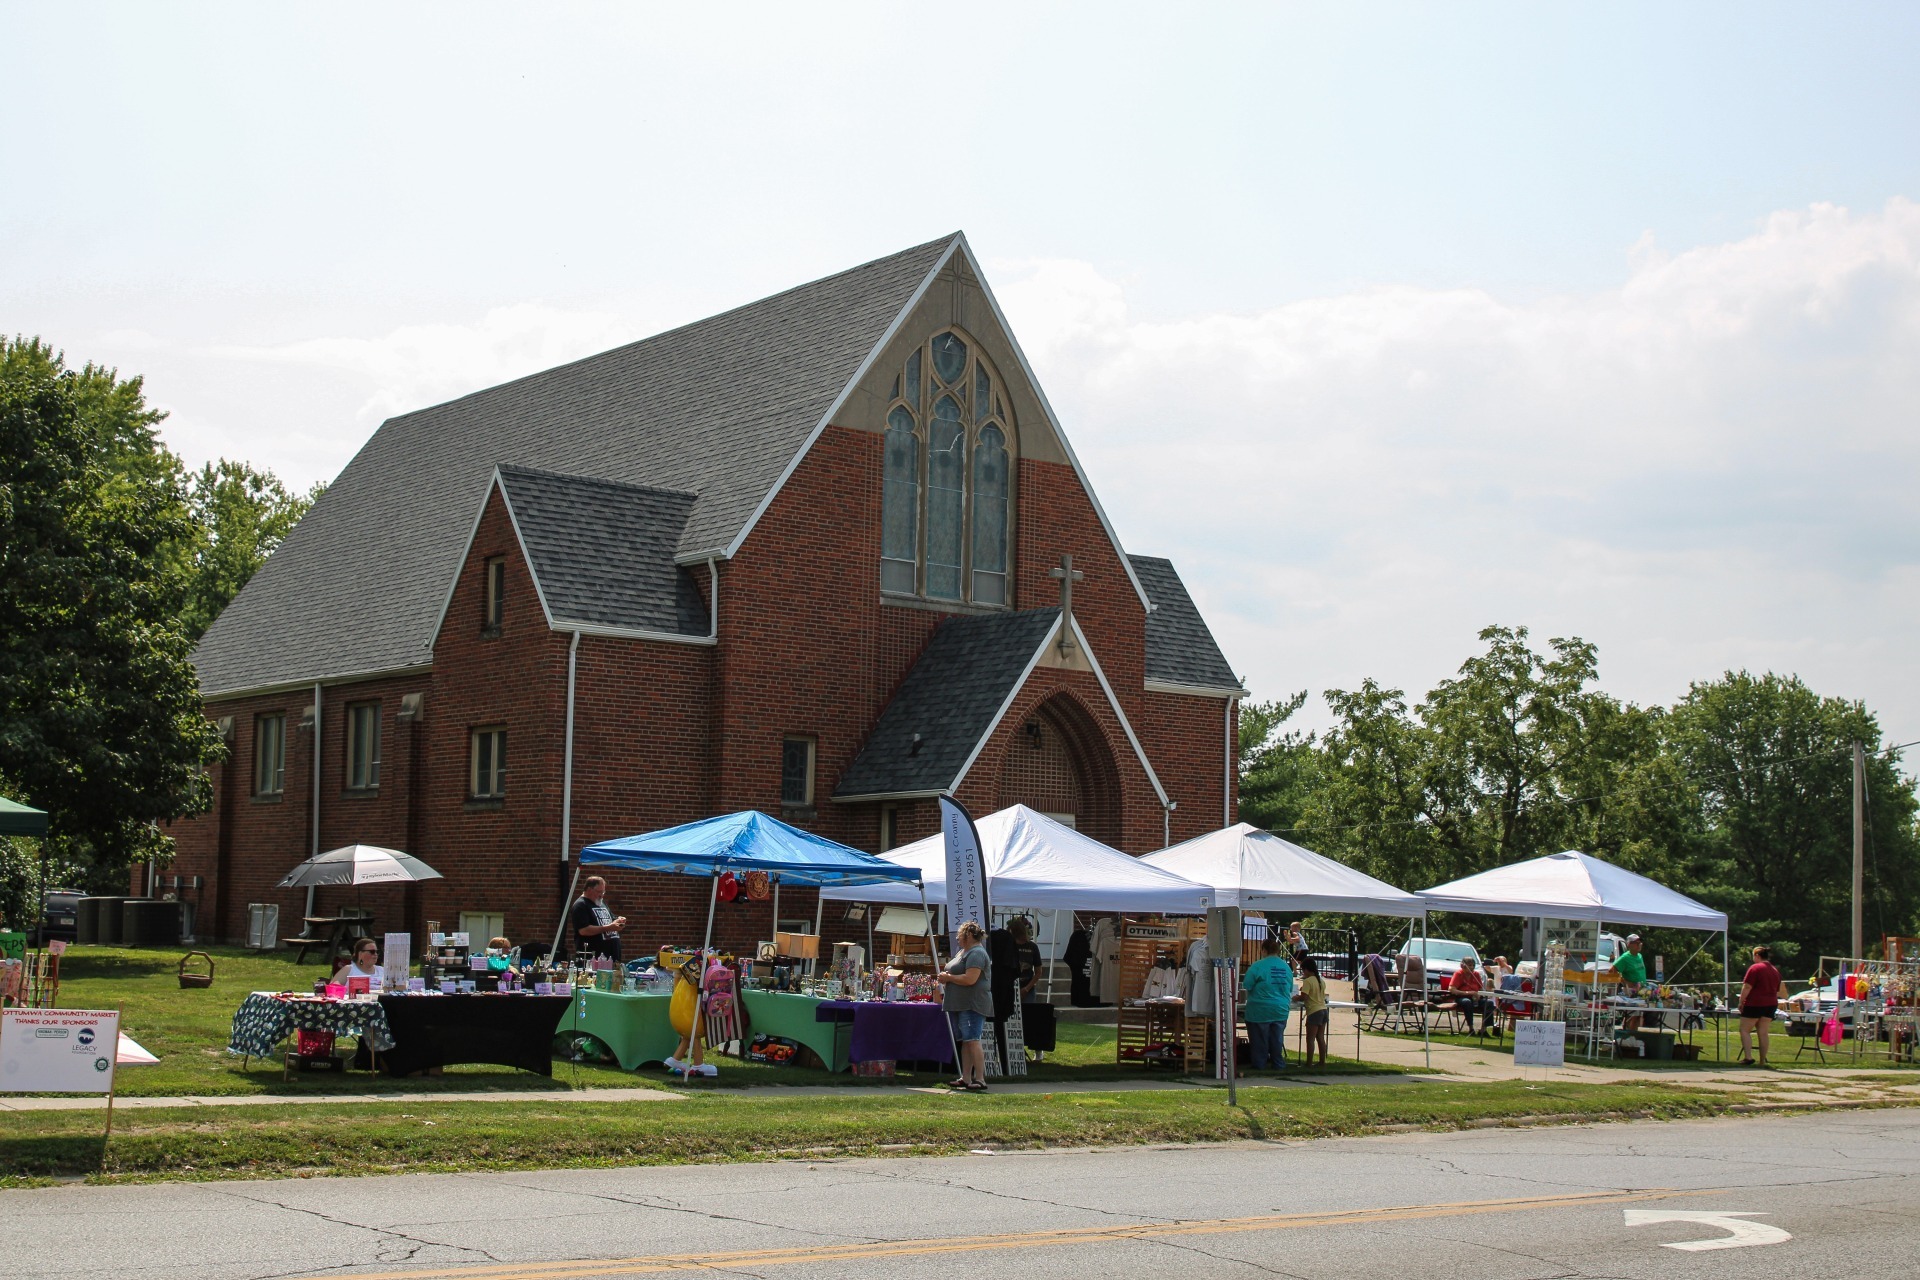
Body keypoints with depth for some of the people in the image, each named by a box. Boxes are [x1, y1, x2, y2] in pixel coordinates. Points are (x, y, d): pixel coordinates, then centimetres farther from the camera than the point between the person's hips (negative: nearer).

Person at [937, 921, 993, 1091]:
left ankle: (980, 1079, -16)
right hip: (960, 1005, 11)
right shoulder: (964, 952, 20)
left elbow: (970, 979, -24)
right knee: (965, 1042, 10)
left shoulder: (976, 954, -14)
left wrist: (948, 977, -13)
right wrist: (944, 977, 11)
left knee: (972, 1040, -14)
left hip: (972, 1005, -11)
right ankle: (966, 1078, 13)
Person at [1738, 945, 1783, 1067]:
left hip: (1754, 1004, -7)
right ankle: (1763, 1061, 4)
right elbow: (1777, 991, 21)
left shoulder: (1755, 968, -10)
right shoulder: (1775, 971, 15)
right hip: (1771, 1005, 7)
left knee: (1744, 1030, 0)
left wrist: (1741, 1002, -9)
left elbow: (1747, 987, -15)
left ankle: (1748, 1057, -14)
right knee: (1763, 1033, 7)